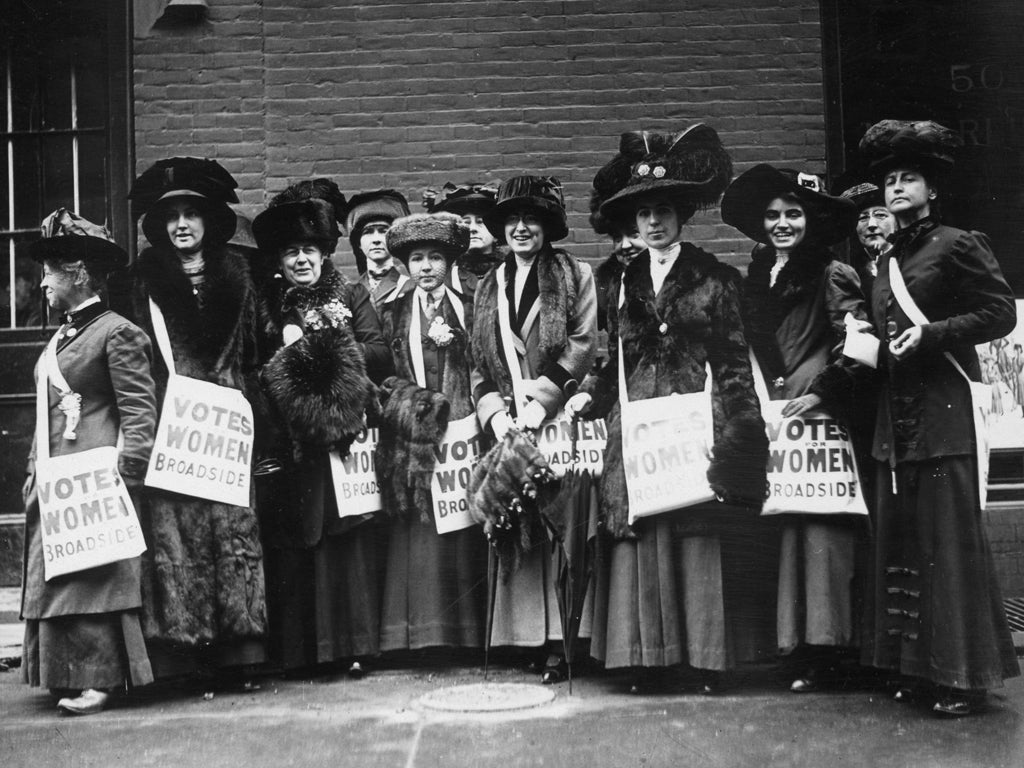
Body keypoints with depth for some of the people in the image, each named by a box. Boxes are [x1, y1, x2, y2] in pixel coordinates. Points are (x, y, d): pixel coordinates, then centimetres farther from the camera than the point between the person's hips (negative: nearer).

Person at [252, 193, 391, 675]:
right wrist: (286, 347, -10)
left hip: (346, 433, 0)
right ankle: (295, 649, 6)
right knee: (291, 540, -2)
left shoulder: (351, 296, 11)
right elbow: (254, 371, 5)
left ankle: (351, 643, 5)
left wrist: (336, 342, -11)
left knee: (347, 536, -2)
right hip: (288, 442, 1)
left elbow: (381, 358, -1)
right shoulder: (265, 305, 12)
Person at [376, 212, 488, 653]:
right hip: (411, 428, 0)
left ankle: (463, 630, 1)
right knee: (415, 530, -4)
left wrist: (451, 340, -8)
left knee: (460, 528, -4)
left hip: (459, 425, 0)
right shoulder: (393, 314, 13)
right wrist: (417, 398, -8)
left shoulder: (468, 311, 12)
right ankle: (419, 629, 0)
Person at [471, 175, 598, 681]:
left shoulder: (576, 277, 6)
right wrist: (495, 412, -2)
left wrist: (539, 402, -12)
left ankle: (560, 640, -6)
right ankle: (525, 635, 4)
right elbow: (478, 362, 15)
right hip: (506, 425, 4)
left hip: (558, 421, -4)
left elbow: (583, 347, -4)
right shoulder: (488, 288, 19)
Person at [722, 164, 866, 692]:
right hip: (778, 415, 6)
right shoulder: (757, 279, 16)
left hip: (822, 414, -6)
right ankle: (803, 648, 7)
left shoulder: (831, 275, -3)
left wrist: (821, 392, -15)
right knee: (792, 524, 3)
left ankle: (822, 642, -2)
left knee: (820, 527, -7)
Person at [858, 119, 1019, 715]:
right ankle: (920, 667, 18)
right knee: (901, 541, 8)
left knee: (950, 539, -5)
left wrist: (930, 334, -15)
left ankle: (964, 676, 5)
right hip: (897, 416, 8)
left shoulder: (959, 246, -4)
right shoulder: (889, 261, 18)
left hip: (944, 413, -7)